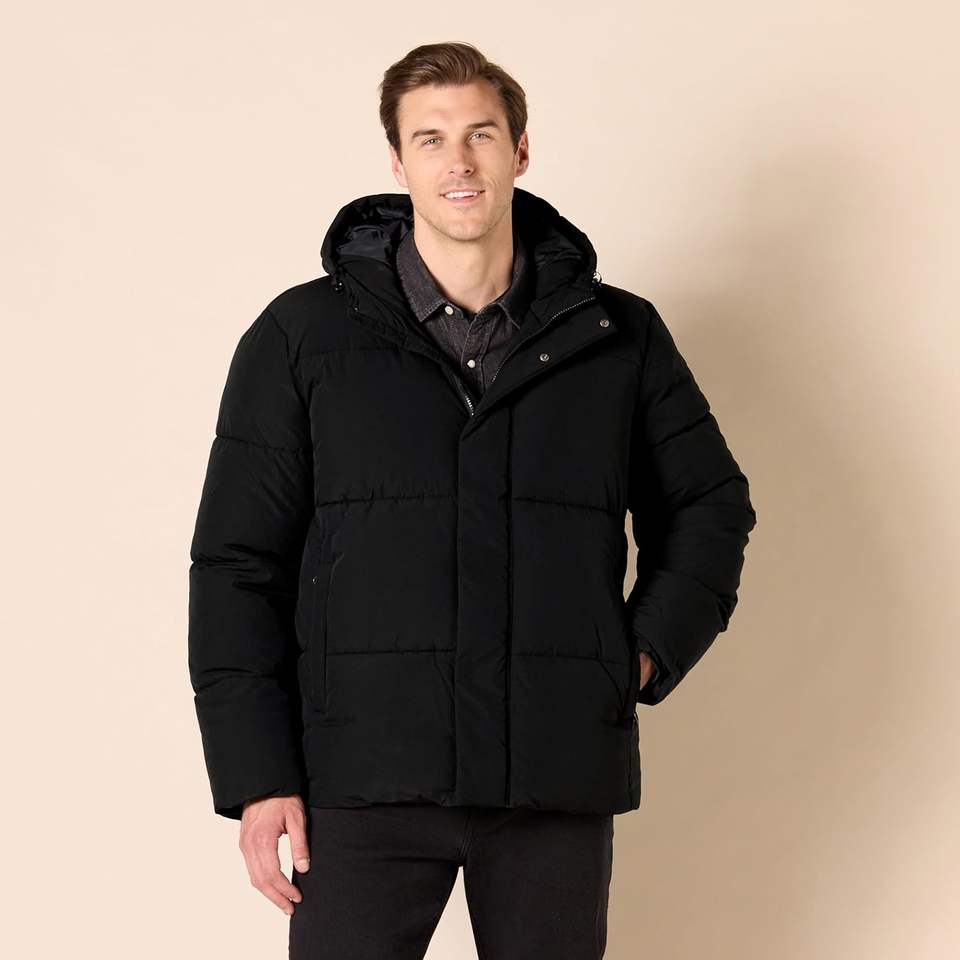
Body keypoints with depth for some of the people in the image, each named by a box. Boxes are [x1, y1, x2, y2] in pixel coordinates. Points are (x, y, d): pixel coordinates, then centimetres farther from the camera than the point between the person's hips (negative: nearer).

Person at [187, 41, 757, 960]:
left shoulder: (619, 337, 8)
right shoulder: (302, 334, 3)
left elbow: (711, 506, 19)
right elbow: (237, 564, 2)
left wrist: (646, 655, 4)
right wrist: (257, 774, -4)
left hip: (562, 779, 2)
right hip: (367, 778, -1)